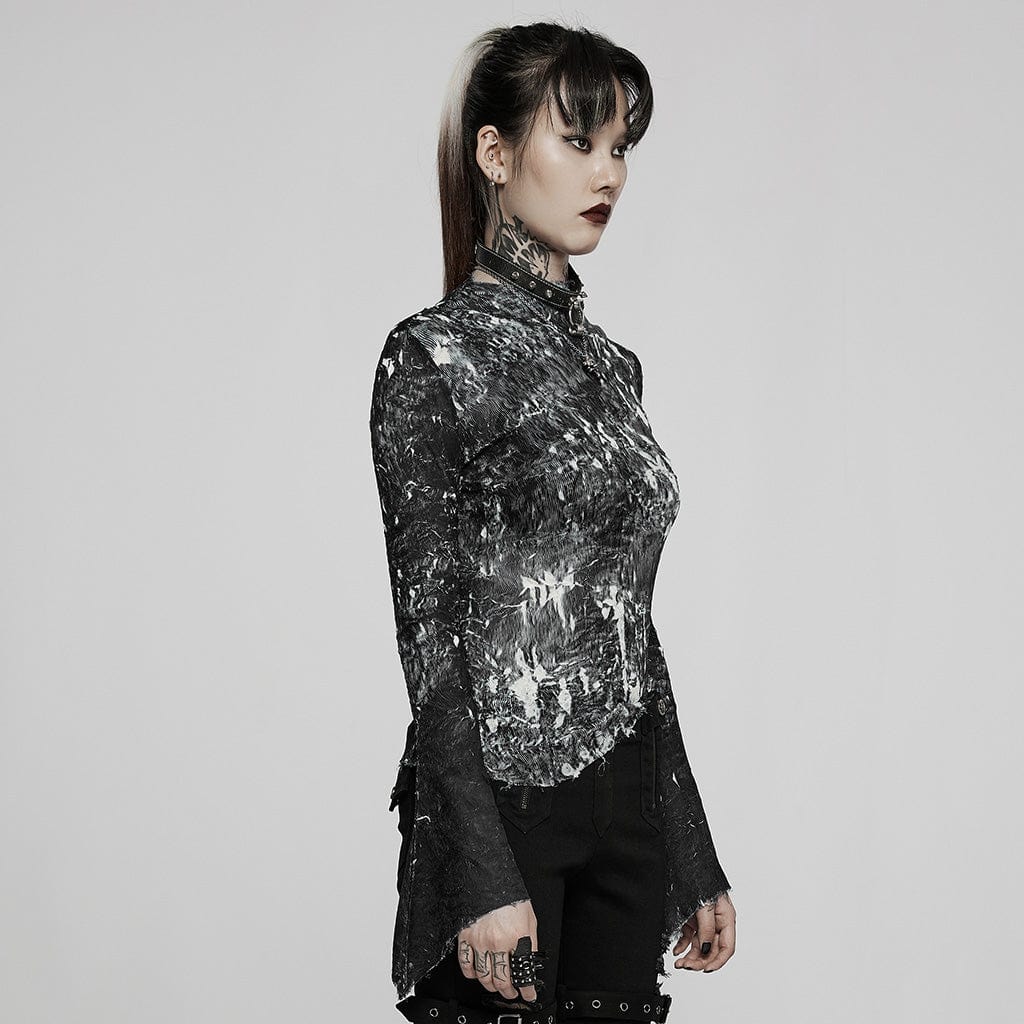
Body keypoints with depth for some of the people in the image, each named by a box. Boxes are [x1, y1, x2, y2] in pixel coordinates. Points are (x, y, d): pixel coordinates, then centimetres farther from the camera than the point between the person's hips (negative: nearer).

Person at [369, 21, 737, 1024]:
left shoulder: (609, 363, 14)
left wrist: (694, 855, 15)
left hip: (629, 807, 7)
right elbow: (431, 631, -12)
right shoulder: (434, 357, -7)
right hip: (501, 798, -6)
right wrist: (484, 878, -18)